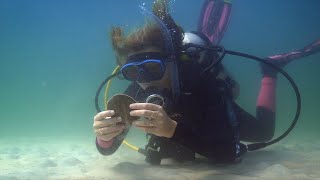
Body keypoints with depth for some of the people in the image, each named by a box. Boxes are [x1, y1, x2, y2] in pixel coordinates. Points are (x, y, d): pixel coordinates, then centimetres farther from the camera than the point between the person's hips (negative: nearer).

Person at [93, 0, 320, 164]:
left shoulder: (202, 83, -46)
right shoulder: (137, 92, -35)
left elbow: (228, 152, -54)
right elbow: (107, 150, -30)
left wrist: (173, 128, -68)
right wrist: (105, 135, -55)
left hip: (217, 117, -3)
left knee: (264, 132, 24)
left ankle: (270, 70, 34)